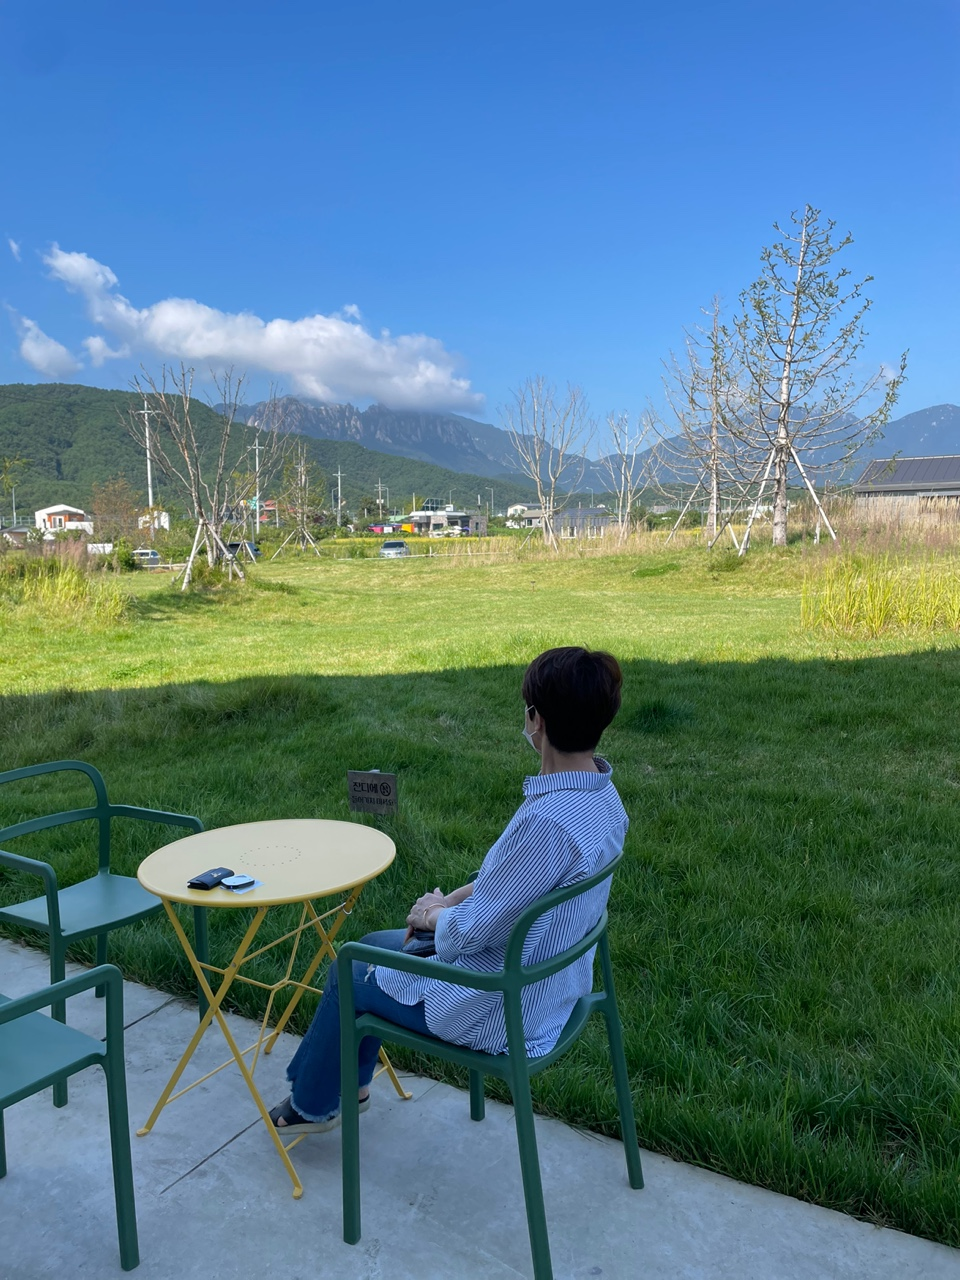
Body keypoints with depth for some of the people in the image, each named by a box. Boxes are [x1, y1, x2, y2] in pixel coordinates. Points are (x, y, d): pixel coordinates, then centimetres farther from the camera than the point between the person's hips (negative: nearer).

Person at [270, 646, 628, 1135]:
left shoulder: (548, 820, -36)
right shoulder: (601, 795, -7)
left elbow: (471, 931, -25)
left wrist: (432, 915, -5)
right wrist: (452, 900, 1)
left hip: (504, 1014, -8)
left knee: (349, 975, 12)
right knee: (374, 945, 23)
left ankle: (312, 1104, 38)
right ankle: (351, 1082, 42)